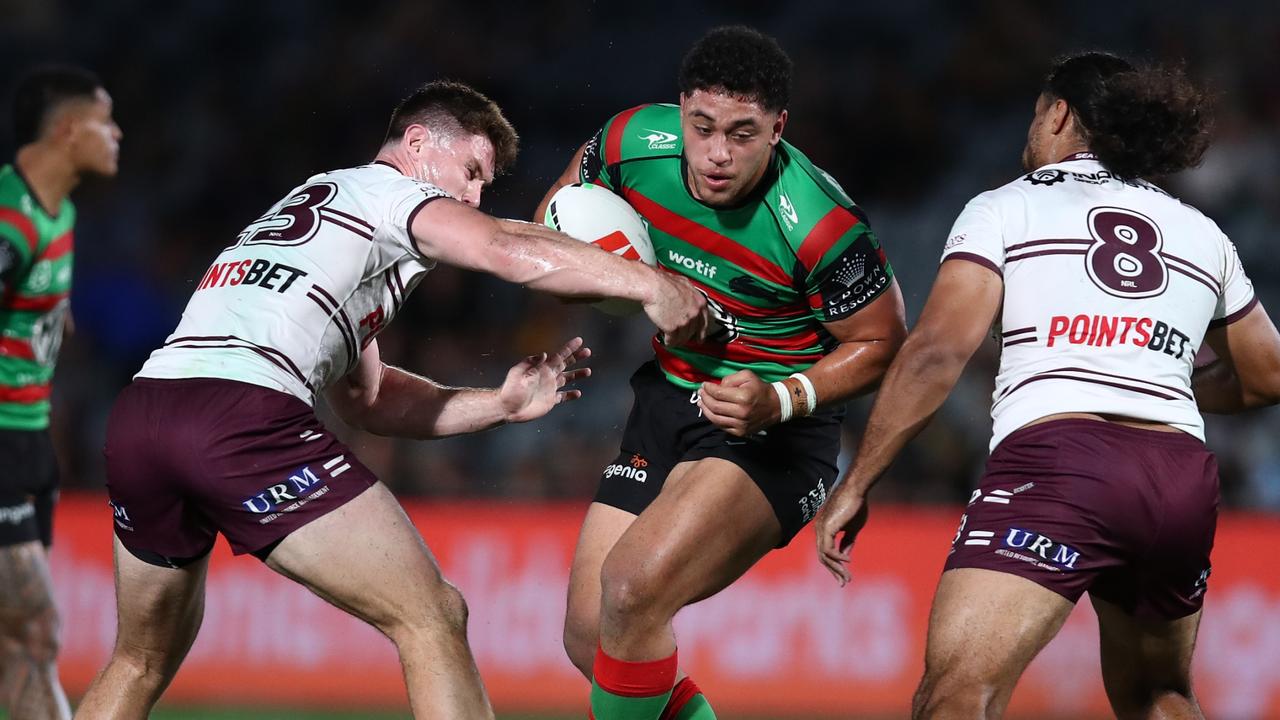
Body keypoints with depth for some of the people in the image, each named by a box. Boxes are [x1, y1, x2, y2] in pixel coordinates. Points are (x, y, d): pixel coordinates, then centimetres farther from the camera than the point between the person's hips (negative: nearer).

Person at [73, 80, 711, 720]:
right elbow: (508, 251, -10)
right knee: (433, 620, -5)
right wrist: (650, 284, -5)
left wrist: (500, 404, 25)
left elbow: (364, 398, 33)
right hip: (240, 418, -9)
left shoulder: (308, 205, 34)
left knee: (142, 664, 24)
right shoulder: (390, 190, 10)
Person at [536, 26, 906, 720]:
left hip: (774, 431, -7)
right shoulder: (635, 142, -12)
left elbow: (883, 342, -10)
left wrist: (782, 401, -24)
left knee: (633, 586, -28)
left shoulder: (821, 227, -26)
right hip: (667, 398, 7)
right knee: (589, 638, 5)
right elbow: (564, 203, 12)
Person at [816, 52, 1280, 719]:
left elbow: (939, 348, -3)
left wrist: (855, 484, -1)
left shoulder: (1003, 210, 11)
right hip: (1184, 484, 5)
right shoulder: (1202, 234, 23)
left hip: (1056, 465, -5)